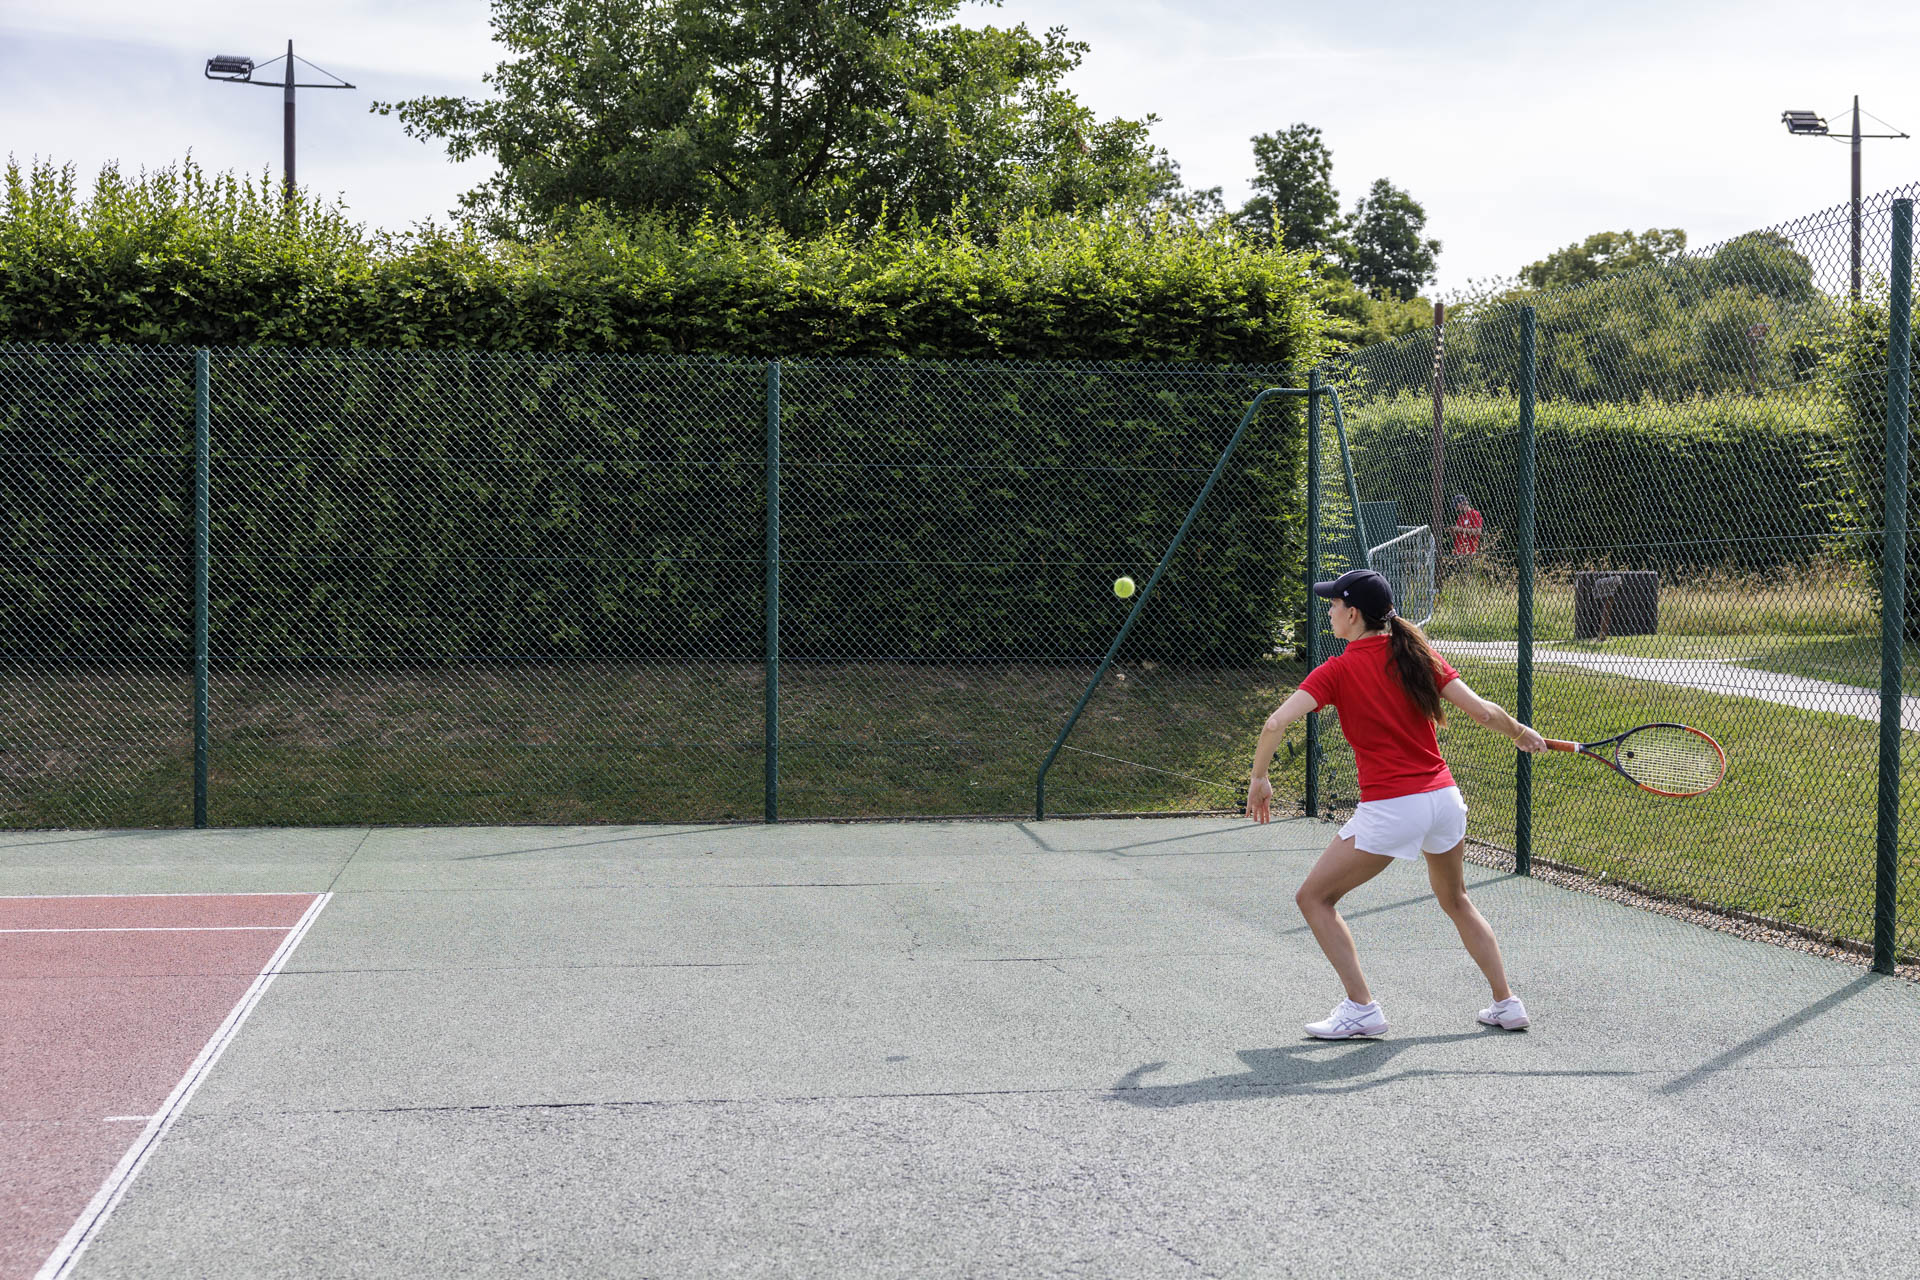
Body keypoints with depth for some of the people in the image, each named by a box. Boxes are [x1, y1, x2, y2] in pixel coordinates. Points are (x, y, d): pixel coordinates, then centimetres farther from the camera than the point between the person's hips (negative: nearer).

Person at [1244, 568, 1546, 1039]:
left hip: (1389, 809, -6)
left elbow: (1275, 724, -16)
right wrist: (1521, 732, 20)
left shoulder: (1337, 672, -6)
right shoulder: (1419, 656, 5)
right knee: (1456, 901, 29)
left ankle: (1361, 1007, 3)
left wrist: (1259, 778, -1)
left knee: (1315, 898, 10)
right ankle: (1506, 1002, 29)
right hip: (1444, 797, 6)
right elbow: (1484, 711, 1)